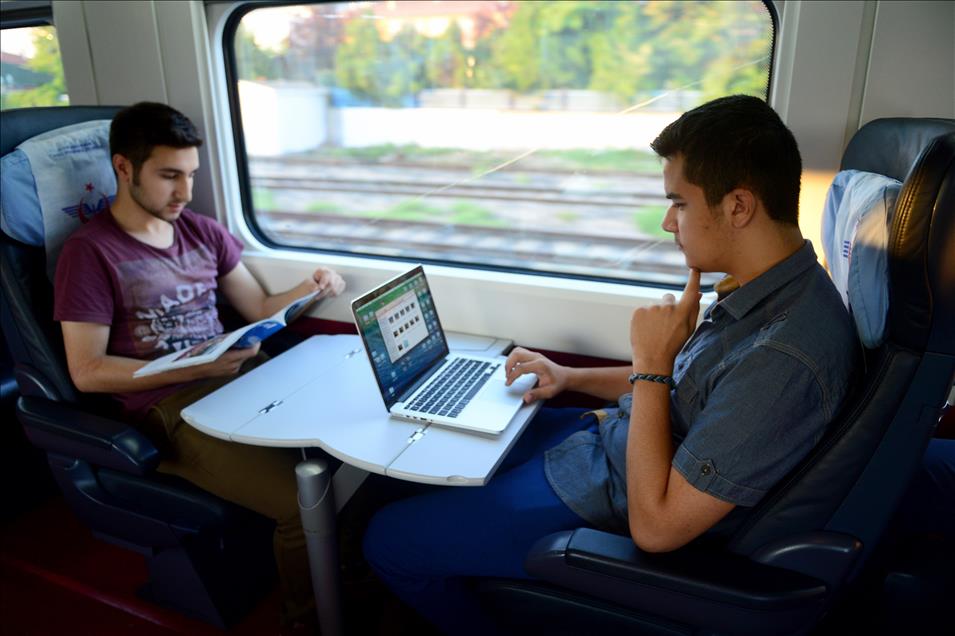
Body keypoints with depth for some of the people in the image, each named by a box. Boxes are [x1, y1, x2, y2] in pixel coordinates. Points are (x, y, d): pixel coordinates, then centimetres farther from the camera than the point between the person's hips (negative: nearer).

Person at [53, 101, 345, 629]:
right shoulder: (89, 252, -4)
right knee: (306, 501, -25)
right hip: (170, 410, -6)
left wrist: (308, 289, -5)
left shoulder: (202, 231, 13)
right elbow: (87, 372, -8)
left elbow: (259, 309, 16)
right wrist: (196, 368, -18)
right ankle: (310, 616, 5)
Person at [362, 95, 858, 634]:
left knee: (388, 539, -1)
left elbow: (655, 527, -28)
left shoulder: (785, 359, -34)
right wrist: (570, 378, 6)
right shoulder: (772, 287, -3)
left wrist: (651, 363, -26)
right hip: (608, 437, 9)